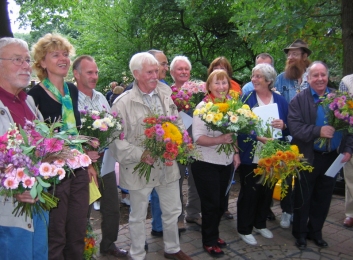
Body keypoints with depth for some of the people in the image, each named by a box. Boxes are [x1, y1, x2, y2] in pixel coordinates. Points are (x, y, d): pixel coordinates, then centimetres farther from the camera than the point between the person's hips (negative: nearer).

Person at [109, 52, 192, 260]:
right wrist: (140, 154, -23)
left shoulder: (166, 95, 0)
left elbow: (178, 123, 9)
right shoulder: (123, 102, -13)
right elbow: (116, 139, -14)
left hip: (168, 165, 4)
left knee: (173, 211, 19)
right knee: (138, 217, 15)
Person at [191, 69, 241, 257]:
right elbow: (198, 138, -20)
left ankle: (214, 234, 37)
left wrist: (236, 153, 7)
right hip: (206, 164, -6)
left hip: (226, 162, 6)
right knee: (211, 204, 5)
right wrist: (219, 139, -32)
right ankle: (209, 241, 24)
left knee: (221, 203, 16)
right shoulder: (203, 107, -13)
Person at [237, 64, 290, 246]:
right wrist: (258, 137, -26)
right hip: (250, 156, -4)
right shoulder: (247, 98, -6)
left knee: (267, 191, 16)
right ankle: (244, 230, 21)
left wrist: (283, 125, -14)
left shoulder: (280, 100, 4)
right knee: (248, 192, 4)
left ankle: (260, 224, 36)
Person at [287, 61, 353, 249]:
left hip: (332, 157, 4)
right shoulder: (299, 99, -6)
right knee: (303, 198, 10)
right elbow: (294, 126, -17)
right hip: (307, 158, -3)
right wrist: (318, 131, -27)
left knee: (323, 198, 15)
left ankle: (316, 232, 33)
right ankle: (300, 233, 27)